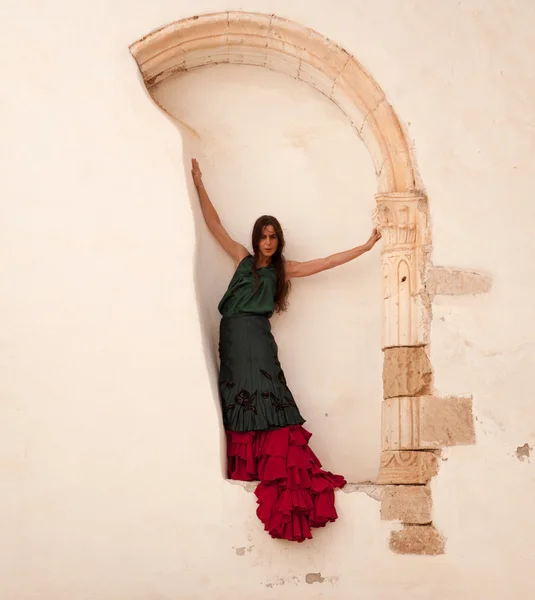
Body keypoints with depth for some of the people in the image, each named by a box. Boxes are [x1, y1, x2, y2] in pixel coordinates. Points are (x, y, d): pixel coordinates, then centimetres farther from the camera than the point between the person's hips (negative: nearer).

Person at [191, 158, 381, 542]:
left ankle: (278, 469, -9)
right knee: (243, 400, 0)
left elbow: (327, 263, 13)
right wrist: (199, 184, 8)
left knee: (266, 399, -6)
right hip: (234, 335, 0)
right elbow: (215, 225, 11)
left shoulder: (282, 269, 14)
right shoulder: (243, 259, 13)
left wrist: (367, 246, 12)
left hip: (259, 337, 0)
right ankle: (247, 469, 1)